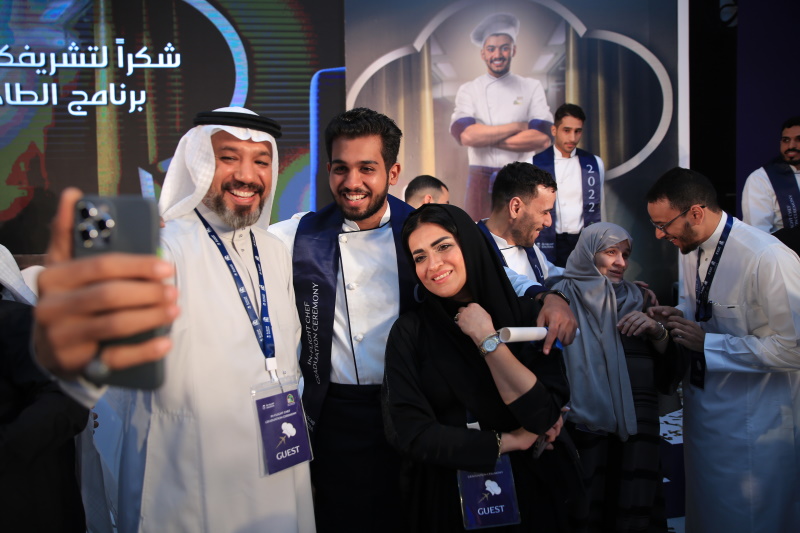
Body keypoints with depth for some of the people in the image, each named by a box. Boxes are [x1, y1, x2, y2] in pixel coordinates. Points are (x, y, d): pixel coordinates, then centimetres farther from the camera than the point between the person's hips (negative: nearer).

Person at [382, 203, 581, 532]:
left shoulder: (527, 315, -8)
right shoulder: (408, 333, -9)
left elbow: (544, 417, -16)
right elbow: (410, 433, -16)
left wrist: (487, 339, -18)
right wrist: (509, 442, -13)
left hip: (529, 491, 1)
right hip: (447, 497, 0)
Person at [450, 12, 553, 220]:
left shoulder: (532, 87, 5)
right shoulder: (468, 90, 4)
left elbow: (542, 139, -9)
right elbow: (465, 135, -14)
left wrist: (486, 138, -10)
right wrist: (517, 127, -10)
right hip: (481, 181, 0)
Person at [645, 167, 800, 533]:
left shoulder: (768, 259, -27)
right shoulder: (691, 249, 0)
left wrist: (706, 342, -24)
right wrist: (677, 317, -6)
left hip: (754, 419, -7)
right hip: (703, 405, 8)